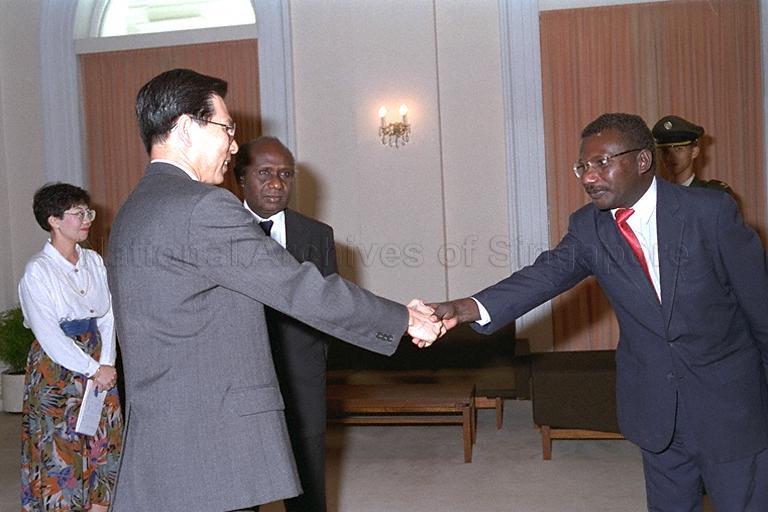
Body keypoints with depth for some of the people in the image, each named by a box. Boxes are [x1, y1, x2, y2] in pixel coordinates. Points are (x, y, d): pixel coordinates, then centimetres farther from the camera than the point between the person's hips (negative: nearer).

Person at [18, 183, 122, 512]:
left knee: (104, 441, 9)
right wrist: (94, 369, -14)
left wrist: (107, 363, -9)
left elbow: (107, 317, 3)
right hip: (57, 366, -5)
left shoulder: (94, 261, 4)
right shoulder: (38, 271, -12)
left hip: (98, 363, 6)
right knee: (60, 447, 2)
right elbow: (49, 336, -16)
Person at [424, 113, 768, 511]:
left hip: (728, 397, -3)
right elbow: (546, 274, -22)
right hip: (653, 403, 3)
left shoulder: (710, 211, -16)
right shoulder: (588, 228, -7)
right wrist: (467, 308, -39)